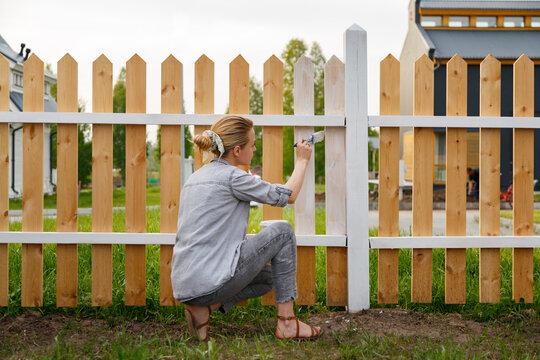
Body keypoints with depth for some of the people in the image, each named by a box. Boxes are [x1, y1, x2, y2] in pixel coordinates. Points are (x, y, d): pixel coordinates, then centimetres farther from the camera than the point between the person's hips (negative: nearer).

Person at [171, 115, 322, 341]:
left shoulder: (196, 177, 17)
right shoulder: (231, 176, -9)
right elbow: (288, 196, 0)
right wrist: (302, 161, 16)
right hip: (210, 283, -9)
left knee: (268, 277, 28)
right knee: (283, 232, 4)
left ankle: (203, 309, 7)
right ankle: (286, 323, 4)